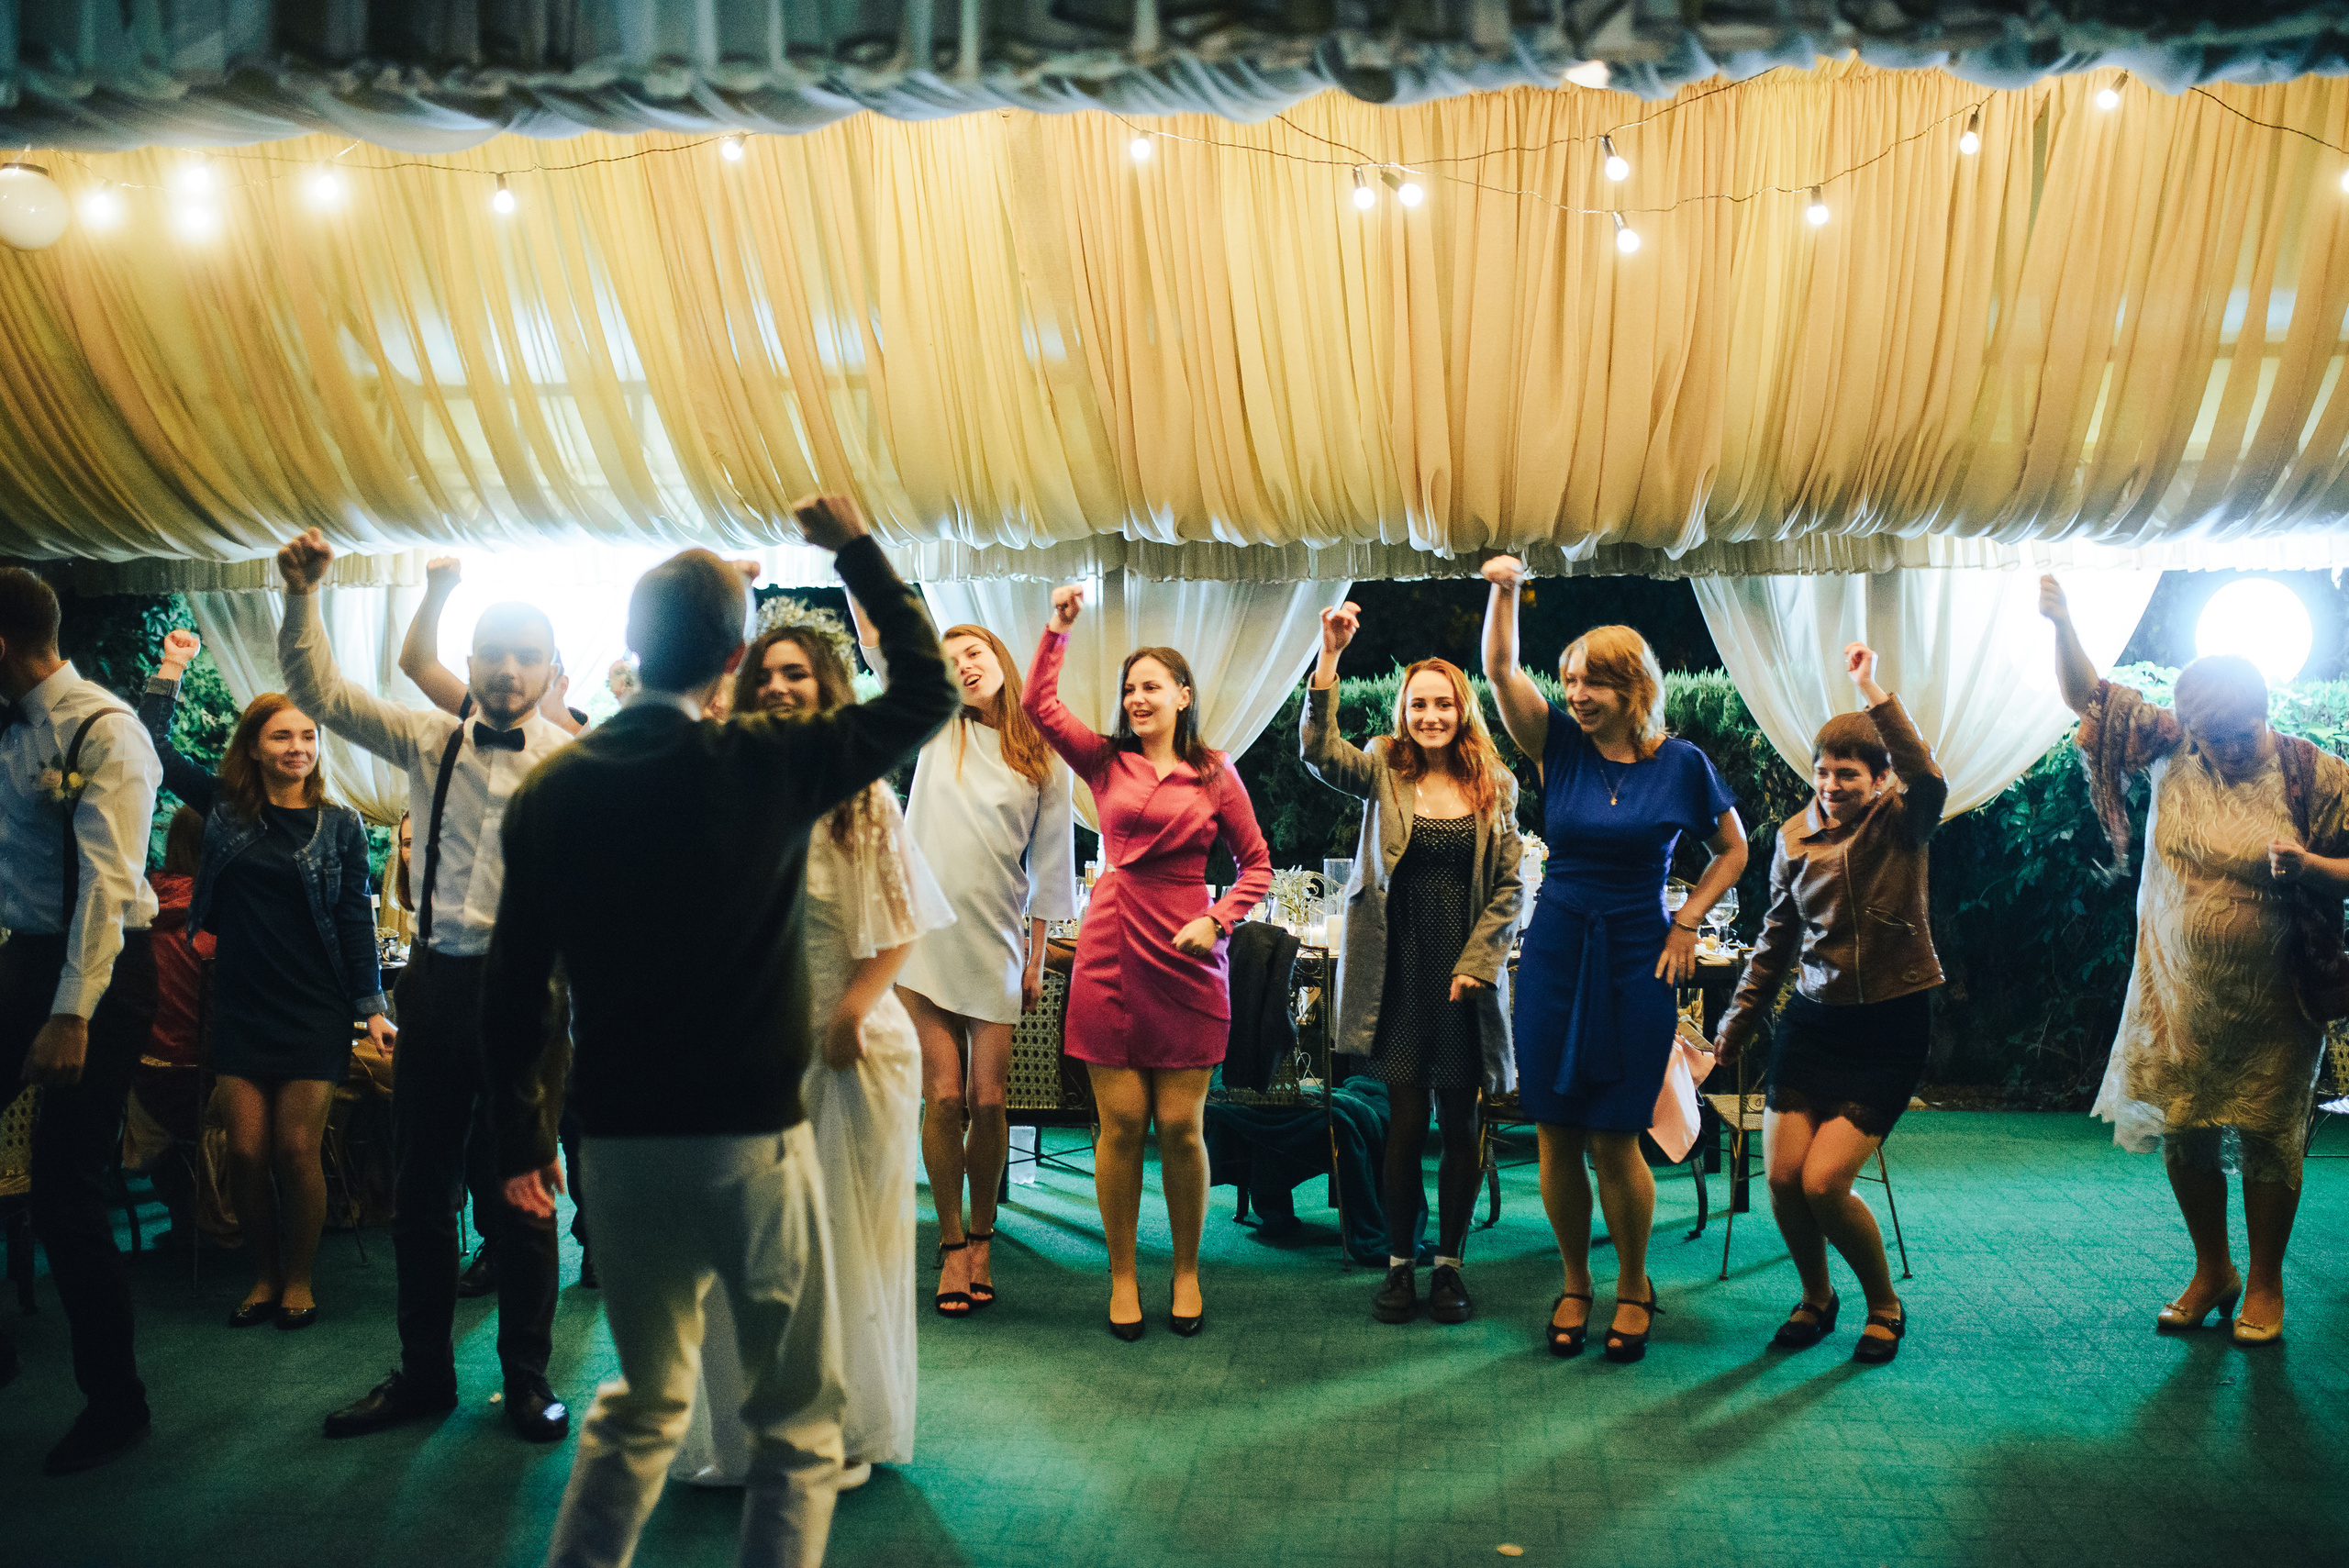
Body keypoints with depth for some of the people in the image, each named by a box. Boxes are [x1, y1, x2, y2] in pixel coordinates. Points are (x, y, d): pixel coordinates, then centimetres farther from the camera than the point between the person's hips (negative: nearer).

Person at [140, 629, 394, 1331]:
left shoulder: (341, 825, 0)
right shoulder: (226, 808, 5)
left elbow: (356, 919, 1)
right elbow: (153, 750, 7)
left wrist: (372, 1006, -3)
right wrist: (168, 672, 3)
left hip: (313, 1010, -2)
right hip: (240, 1005, 2)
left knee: (296, 1150, -2)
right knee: (246, 1150, 2)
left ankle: (299, 1278, 16)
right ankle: (264, 1275, 19)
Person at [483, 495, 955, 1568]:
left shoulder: (554, 791, -2)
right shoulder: (770, 764, -11)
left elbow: (513, 989, 3)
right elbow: (928, 688, 2)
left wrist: (521, 1136, 15)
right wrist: (858, 550, 9)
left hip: (619, 1145, 4)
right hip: (754, 1137, -4)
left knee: (642, 1403, 23)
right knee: (798, 1421, 11)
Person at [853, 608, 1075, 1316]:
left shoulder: (1043, 760, 6)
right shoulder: (937, 729, 10)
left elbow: (1049, 864, 7)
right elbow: (877, 641, 4)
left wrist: (1037, 956, 4)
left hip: (996, 945, -1)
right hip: (926, 934, 1)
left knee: (987, 1101, 1)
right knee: (942, 1097, 0)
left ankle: (981, 1238, 19)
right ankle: (951, 1244, 12)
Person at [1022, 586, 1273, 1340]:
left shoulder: (1214, 774, 5)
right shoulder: (1106, 761, 8)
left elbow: (1257, 865, 9)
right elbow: (1038, 704, -1)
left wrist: (1216, 921, -5)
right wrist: (1058, 627, -5)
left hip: (1186, 958, -1)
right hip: (1111, 952, 1)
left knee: (1180, 1125, 1)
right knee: (1121, 1123, 1)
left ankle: (1186, 1272, 19)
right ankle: (1121, 1275, 15)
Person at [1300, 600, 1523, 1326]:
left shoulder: (1494, 786, 5)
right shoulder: (1383, 772, 3)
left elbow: (1510, 886, 4)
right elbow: (1318, 751, -16)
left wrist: (1475, 962, -6)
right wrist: (1329, 655, -24)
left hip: (1468, 977, 1)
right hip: (1401, 972, -1)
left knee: (1462, 1125, 8)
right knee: (1406, 1122, 1)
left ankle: (1448, 1262, 21)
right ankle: (1399, 1263, 15)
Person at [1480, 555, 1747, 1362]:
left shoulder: (1680, 763, -4)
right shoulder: (1561, 745, 0)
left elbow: (1732, 851, 9)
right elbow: (1500, 669, -12)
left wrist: (1685, 923, -1)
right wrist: (1505, 590, -26)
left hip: (1636, 960, -2)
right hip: (1555, 952, 2)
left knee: (1615, 1138, 0)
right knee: (1556, 1131, 6)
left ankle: (1633, 1284, 23)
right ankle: (1574, 1283, 25)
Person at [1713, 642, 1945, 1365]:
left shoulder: (1901, 824, -7)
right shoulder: (1795, 837, 5)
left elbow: (1929, 780, -32)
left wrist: (1873, 692, -33)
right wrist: (1737, 1020, 17)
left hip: (1889, 1028, -4)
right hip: (1813, 1018, 5)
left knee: (1824, 1184, -12)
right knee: (1782, 1177, -2)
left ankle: (1885, 1304, 16)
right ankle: (1815, 1296, 26)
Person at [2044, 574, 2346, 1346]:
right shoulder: (2173, 748, -4)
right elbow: (2088, 696, -2)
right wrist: (2061, 622, -16)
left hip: (2269, 1006, -3)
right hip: (2176, 996, 3)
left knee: (2267, 1137, 8)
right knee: (2182, 1133, 9)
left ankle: (2265, 1285, 27)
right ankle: (2212, 1273, 30)